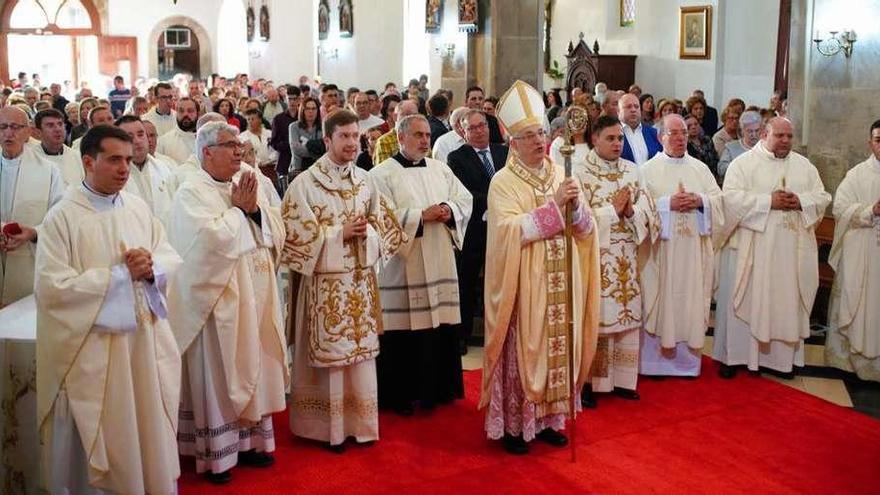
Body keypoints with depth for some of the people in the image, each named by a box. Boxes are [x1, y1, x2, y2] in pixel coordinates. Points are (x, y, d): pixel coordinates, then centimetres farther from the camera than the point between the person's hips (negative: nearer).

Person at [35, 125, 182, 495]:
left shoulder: (138, 207, 7)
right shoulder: (62, 217, -10)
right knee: (106, 441, 8)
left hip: (146, 339, 5)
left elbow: (171, 258, 10)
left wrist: (151, 267, -13)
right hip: (94, 349, -5)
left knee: (151, 430, 15)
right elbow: (52, 287, -18)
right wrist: (122, 273, -16)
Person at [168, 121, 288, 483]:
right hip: (219, 299, -7)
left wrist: (253, 209, -9)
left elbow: (276, 232, 7)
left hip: (255, 296, 7)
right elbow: (212, 239, -24)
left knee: (253, 369, 14)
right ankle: (216, 454, 13)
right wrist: (237, 209, -11)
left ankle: (250, 440, 27)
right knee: (219, 375, 2)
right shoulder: (191, 193, -9)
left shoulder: (246, 185, 12)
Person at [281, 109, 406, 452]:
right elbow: (297, 234, -11)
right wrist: (341, 233, -17)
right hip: (325, 282, -5)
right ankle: (330, 426, 14)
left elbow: (383, 226, 12)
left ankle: (358, 421, 23)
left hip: (361, 280, 5)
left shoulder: (364, 180, 8)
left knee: (361, 350, 10)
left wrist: (365, 233, -10)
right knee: (329, 352, 1)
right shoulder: (304, 183, -8)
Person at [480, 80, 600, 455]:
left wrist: (576, 205, -15)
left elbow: (586, 229, 6)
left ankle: (548, 418, 25)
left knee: (558, 347, 11)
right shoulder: (504, 182, -7)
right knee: (521, 349, 1)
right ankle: (513, 424, 13)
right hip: (524, 286, -5)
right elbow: (509, 230, -21)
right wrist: (553, 205, -22)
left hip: (561, 287, 5)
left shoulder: (562, 174, 8)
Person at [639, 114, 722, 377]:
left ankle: (689, 354, 17)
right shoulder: (649, 169, 1)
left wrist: (700, 201, -11)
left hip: (695, 249, 4)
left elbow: (719, 199, 8)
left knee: (692, 297, 6)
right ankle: (660, 355, 7)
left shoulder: (700, 168, 12)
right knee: (663, 297, -1)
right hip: (662, 249, -3)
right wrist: (669, 203, -17)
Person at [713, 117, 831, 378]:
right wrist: (769, 201, -17)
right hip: (751, 248, -4)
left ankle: (782, 356, 17)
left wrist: (800, 201, -10)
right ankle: (733, 355, 10)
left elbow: (822, 197, 10)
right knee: (744, 300, 1)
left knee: (786, 300, 7)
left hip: (791, 250, 4)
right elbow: (731, 196, -13)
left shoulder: (804, 165, 13)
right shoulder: (743, 163, -1)